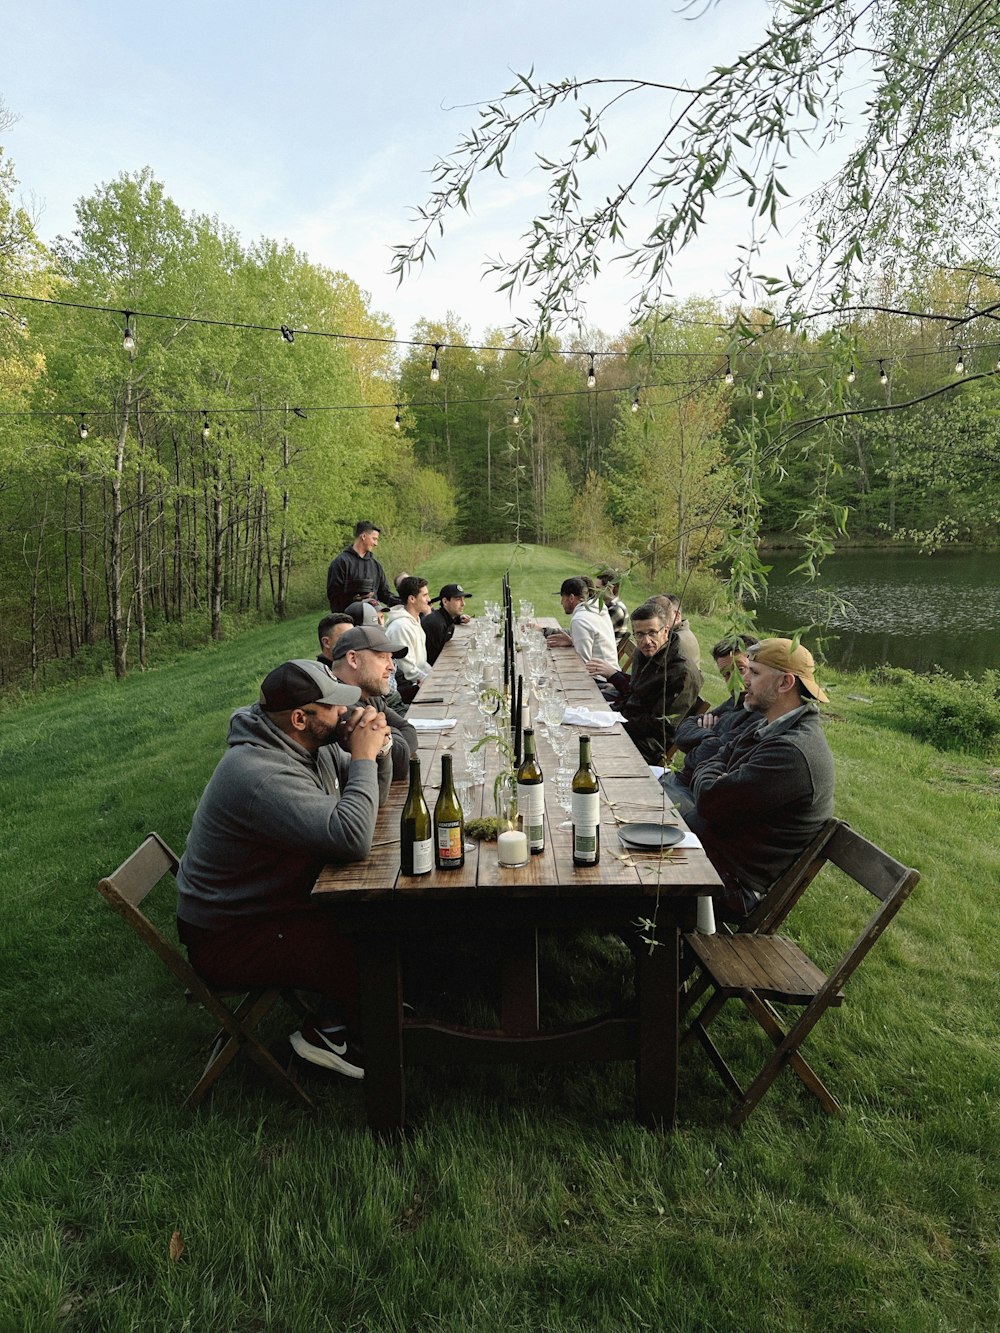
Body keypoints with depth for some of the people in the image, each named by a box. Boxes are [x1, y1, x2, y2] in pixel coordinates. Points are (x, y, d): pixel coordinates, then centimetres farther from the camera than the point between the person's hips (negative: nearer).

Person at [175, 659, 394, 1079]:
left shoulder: (311, 743, -2)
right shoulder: (259, 775, -33)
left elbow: (370, 799, 9)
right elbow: (352, 838, -40)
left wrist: (375, 749, -12)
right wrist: (363, 758, -28)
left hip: (278, 902, 9)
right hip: (228, 941, -9)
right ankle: (330, 1032, 8)